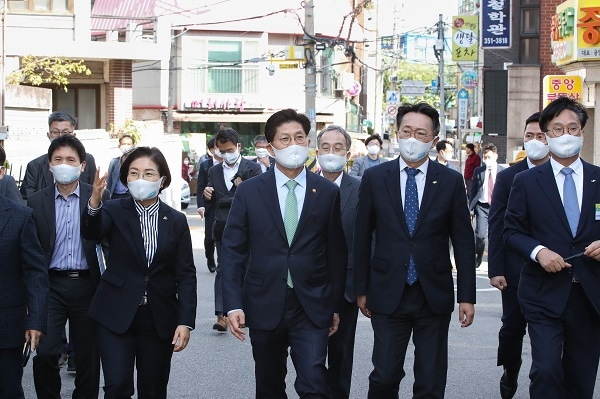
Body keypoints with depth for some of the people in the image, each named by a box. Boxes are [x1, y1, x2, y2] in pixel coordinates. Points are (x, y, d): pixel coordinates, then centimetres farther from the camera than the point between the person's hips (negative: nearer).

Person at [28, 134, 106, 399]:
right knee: (44, 352, -11)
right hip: (51, 286, 0)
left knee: (88, 356, 8)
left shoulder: (99, 197, 0)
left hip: (87, 285, 0)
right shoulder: (36, 202, 3)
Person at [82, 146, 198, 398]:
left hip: (160, 318, 1)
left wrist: (186, 321, -9)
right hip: (117, 314, -1)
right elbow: (91, 233, -23)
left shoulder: (176, 221, 3)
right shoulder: (115, 211, -1)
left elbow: (185, 275, 1)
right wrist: (95, 201, -44)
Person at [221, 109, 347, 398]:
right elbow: (233, 251, 0)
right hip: (264, 306, 1)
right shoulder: (249, 192, 1)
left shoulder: (328, 192, 2)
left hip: (311, 308, -1)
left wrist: (335, 306, 6)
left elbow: (336, 252, 6)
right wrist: (233, 305, -8)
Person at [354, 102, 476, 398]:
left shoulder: (451, 181, 0)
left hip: (435, 296, 0)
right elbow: (362, 238, 5)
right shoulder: (374, 178, 0)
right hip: (388, 294, 0)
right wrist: (361, 290, 5)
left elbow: (463, 242, 2)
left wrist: (467, 296, -1)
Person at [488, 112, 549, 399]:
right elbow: (496, 226, 0)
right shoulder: (507, 178, 1)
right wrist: (495, 270, -6)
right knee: (512, 327, 8)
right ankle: (510, 373, 33)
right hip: (516, 272, 0)